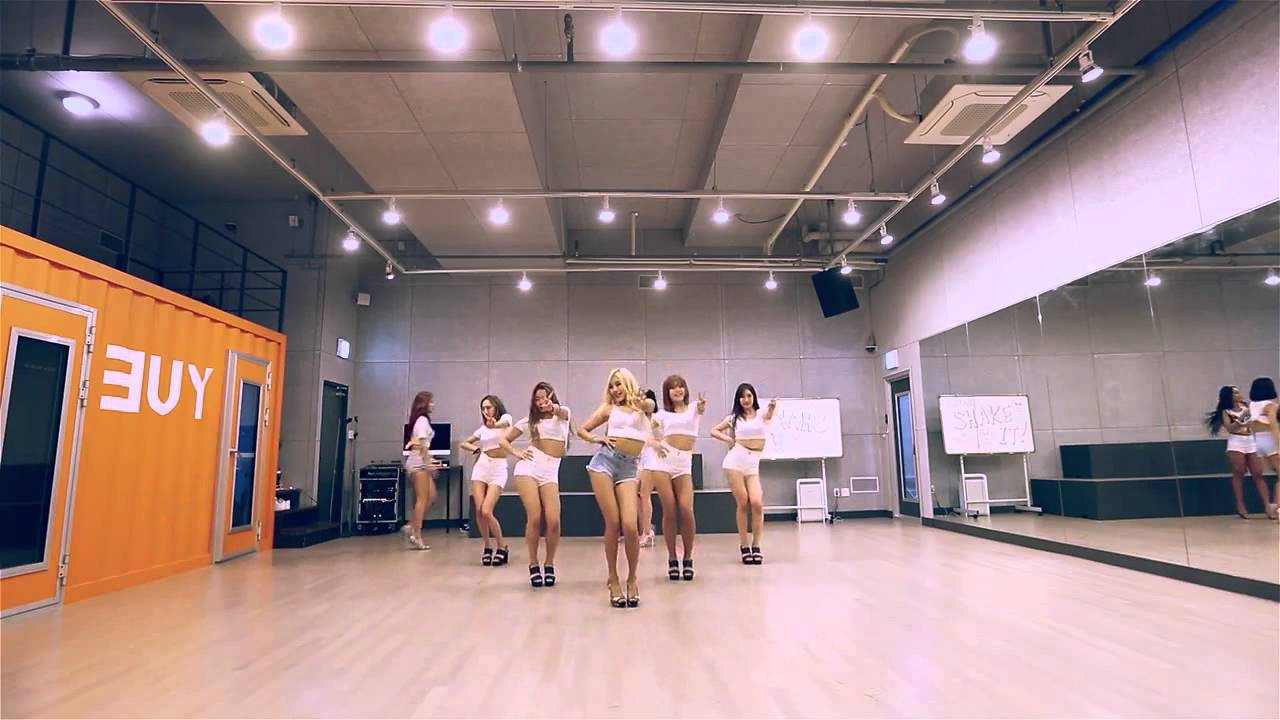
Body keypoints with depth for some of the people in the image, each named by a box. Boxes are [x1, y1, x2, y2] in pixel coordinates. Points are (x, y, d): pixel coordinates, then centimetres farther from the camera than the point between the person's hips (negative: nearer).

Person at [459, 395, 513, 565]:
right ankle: (488, 547, 15)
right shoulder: (482, 428, 14)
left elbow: (503, 423, -27)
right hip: (481, 468, 5)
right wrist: (477, 449, 5)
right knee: (479, 511, -2)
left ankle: (502, 547, 5)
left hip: (498, 469, -5)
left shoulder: (505, 418, 0)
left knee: (486, 512, -13)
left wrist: (494, 424, -51)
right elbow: (462, 444, 24)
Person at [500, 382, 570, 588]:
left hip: (550, 472, 0)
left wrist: (554, 408, -42)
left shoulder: (563, 413, 9)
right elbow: (504, 440, 20)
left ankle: (549, 565, 9)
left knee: (553, 521, -12)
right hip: (529, 468, 0)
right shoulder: (529, 420, 13)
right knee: (534, 519, -10)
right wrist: (516, 454, 2)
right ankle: (533, 565, 7)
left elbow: (561, 412, -18)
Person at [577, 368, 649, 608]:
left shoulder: (643, 407, 15)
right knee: (612, 524, -4)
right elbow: (582, 430, 14)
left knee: (629, 525, -12)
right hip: (604, 462, -1)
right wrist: (597, 440, -3)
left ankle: (632, 578, 9)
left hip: (628, 468, 1)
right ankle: (613, 579, 11)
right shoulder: (608, 408, 13)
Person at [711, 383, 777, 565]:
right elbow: (714, 431, 16)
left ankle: (755, 545, 2)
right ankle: (744, 546, 8)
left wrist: (772, 407, -39)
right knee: (743, 504, -3)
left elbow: (770, 414, -17)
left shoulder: (761, 414, 7)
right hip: (736, 460, 0)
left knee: (756, 503, -13)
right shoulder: (734, 417, 10)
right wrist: (729, 439, 2)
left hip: (753, 463, 0)